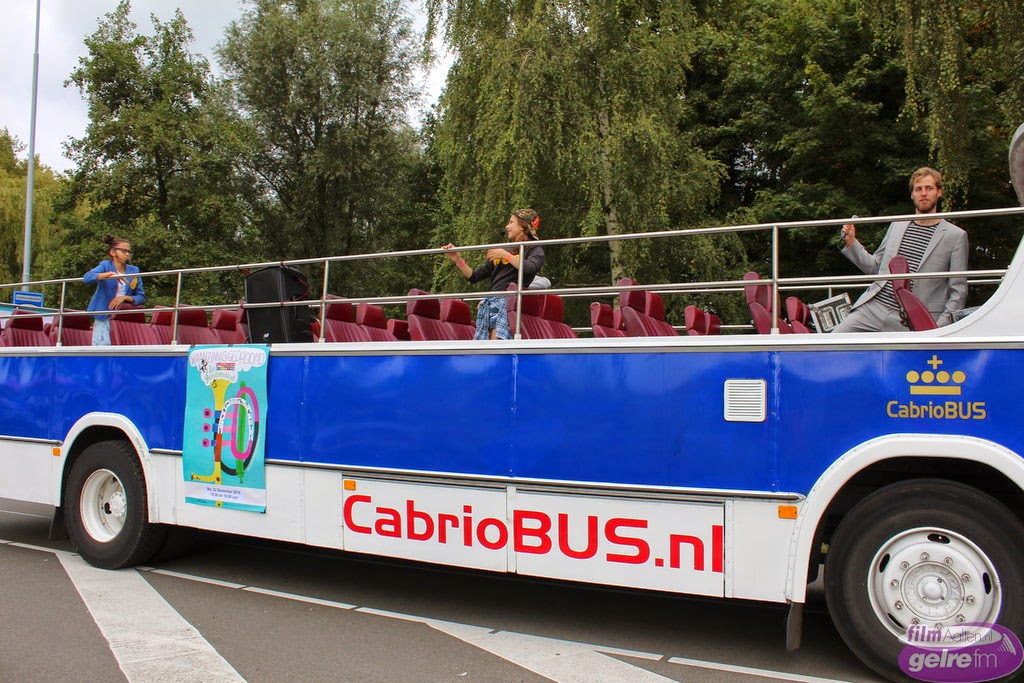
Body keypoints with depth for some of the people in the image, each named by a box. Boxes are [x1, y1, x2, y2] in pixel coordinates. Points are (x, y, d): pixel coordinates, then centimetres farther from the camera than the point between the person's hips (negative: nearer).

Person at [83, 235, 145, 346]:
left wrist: (125, 297, -12)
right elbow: (86, 278, -18)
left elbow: (141, 297, 7)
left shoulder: (133, 271, 8)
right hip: (103, 317, -2)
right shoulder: (105, 266, 0)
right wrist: (109, 274, -30)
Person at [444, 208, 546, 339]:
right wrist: (458, 259, 11)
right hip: (488, 302, 6)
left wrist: (505, 255, -7)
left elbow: (530, 268, -13)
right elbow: (474, 276, 24)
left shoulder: (534, 249, 12)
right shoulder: (499, 251, 28)